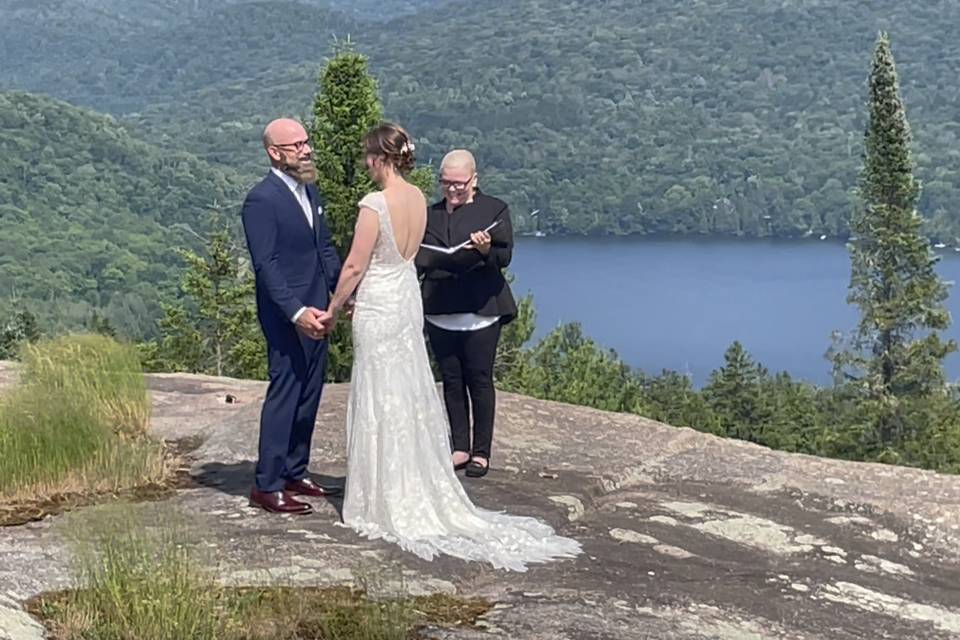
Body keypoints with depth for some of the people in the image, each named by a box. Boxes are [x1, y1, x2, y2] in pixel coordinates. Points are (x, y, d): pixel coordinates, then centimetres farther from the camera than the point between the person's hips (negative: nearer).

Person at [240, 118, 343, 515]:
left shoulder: (309, 191, 12)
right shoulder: (262, 200, -14)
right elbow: (266, 265, -20)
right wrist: (296, 311, -27)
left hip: (314, 311, 8)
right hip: (285, 316, -8)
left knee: (308, 397, 13)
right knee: (284, 396, -4)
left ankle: (295, 474, 25)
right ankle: (267, 486, 3)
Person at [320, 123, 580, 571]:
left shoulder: (375, 205, -20)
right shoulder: (418, 199, 4)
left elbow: (355, 266, -16)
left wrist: (334, 309, -2)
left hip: (378, 306, -8)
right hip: (408, 298, 8)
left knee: (381, 401, 1)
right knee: (411, 399, 15)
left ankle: (387, 503, 11)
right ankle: (419, 493, 25)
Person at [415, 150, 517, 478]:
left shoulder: (495, 209, 2)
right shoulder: (431, 214, 14)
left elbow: (504, 256, -5)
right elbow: (421, 259, 15)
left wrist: (487, 250, -26)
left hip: (480, 311, -4)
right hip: (440, 312, 4)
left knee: (479, 380, -1)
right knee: (451, 380, 7)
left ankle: (481, 452, 7)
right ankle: (460, 448, 15)